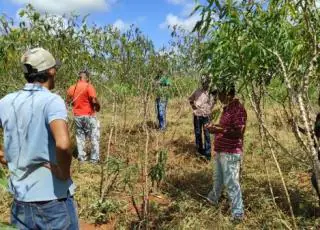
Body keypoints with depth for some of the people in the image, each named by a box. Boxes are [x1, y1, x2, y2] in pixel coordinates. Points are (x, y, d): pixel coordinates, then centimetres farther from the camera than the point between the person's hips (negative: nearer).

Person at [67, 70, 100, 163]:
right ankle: (94, 158, 7)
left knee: (80, 137, 14)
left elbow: (68, 101, 11)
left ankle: (81, 157, 18)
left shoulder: (72, 88, 5)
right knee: (94, 137, 5)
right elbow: (94, 100, -21)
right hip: (89, 115, -5)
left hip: (77, 116, 5)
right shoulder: (89, 86, -12)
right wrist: (98, 106, -2)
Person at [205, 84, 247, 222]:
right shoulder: (227, 108, 11)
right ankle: (213, 198, 46)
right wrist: (214, 127, 7)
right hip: (221, 150, 10)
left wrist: (219, 130, -27)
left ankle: (238, 213, 9)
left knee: (231, 182, -2)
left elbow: (238, 132, -24)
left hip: (231, 153, -10)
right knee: (218, 178, 26)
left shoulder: (238, 109, -19)